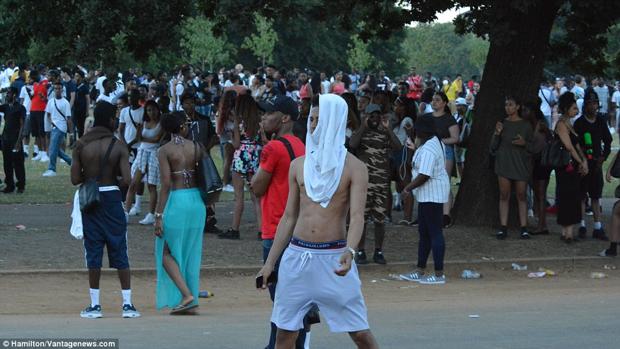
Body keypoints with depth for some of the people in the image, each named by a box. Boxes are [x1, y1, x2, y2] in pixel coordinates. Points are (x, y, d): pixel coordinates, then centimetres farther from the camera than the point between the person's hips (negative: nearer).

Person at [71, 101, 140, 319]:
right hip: (111, 197, -1)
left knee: (93, 253, 8)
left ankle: (95, 305, 9)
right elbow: (126, 180, -14)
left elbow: (75, 179, -5)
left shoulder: (81, 146, -3)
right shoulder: (118, 146, -7)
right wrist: (115, 180, 7)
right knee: (120, 253, 6)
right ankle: (127, 304, 4)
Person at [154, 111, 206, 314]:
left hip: (176, 201, -5)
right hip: (196, 200, 5)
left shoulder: (164, 151, -8)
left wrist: (159, 215, -12)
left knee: (167, 252, 6)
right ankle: (191, 301, 14)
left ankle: (186, 294, -10)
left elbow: (166, 184, -14)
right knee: (190, 253, 13)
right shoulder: (196, 147, 3)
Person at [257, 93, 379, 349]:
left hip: (334, 258, -4)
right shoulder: (299, 165, 10)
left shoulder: (354, 168, -3)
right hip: (296, 256, 4)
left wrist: (349, 251, -33)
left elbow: (357, 215, -14)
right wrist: (270, 263, 11)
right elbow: (289, 217, 15)